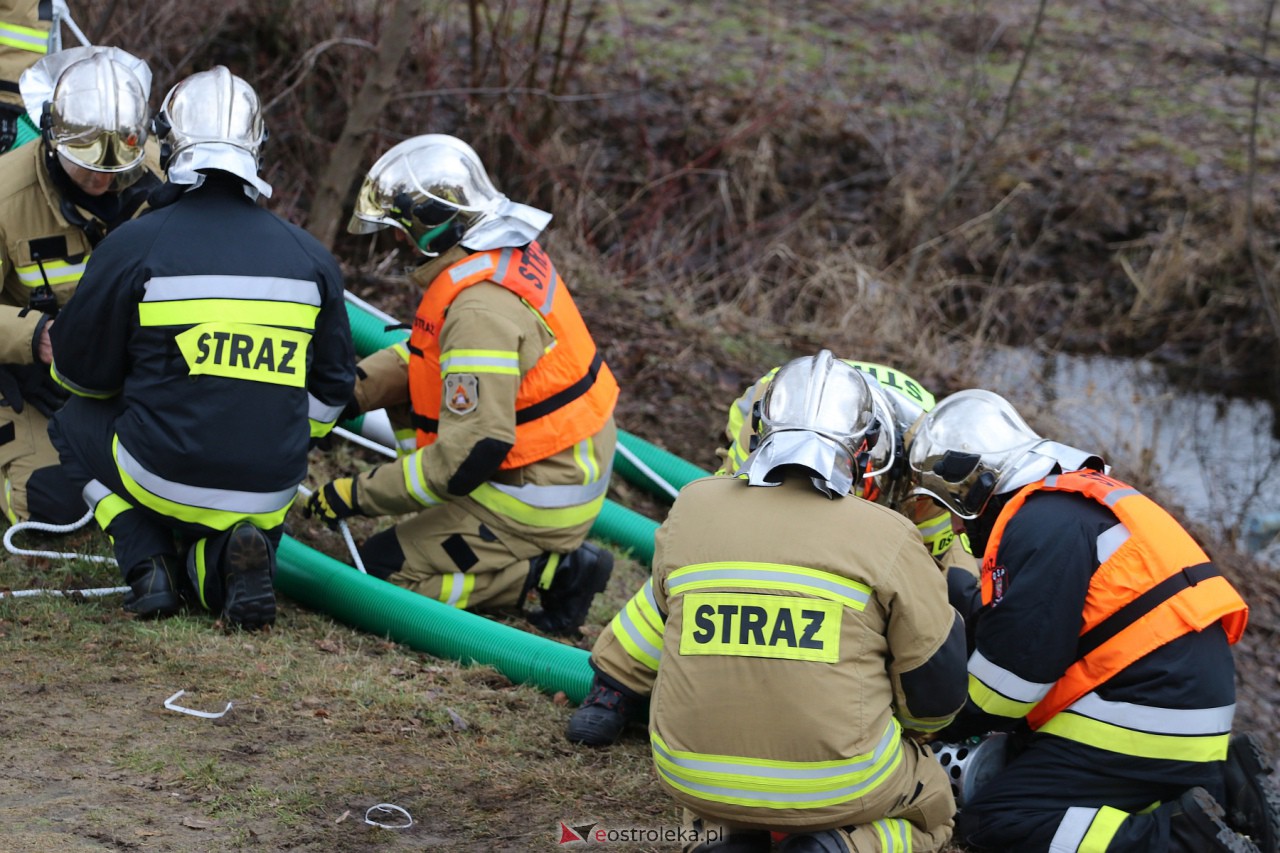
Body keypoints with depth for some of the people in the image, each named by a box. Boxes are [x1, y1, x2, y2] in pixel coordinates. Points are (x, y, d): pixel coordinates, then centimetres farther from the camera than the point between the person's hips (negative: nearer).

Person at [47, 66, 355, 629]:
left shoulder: (134, 244, -6)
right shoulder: (310, 257, 5)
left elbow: (80, 373, 6)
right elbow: (332, 390, 15)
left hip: (165, 474, -3)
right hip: (270, 493, 3)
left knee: (76, 422, 26)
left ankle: (149, 564, 5)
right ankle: (232, 553, -3)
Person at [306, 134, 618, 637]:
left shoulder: (479, 310, -28)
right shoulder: (510, 253, 3)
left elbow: (469, 454, -29)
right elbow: (416, 357, 13)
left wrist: (359, 495, -19)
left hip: (537, 499, -9)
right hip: (573, 460, 9)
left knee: (379, 571, -3)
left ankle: (550, 572, -6)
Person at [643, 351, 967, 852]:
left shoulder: (690, 509, 0)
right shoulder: (887, 535, -8)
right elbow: (938, 689, 0)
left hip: (692, 778, 3)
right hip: (838, 783, -3)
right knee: (931, 806, 29)